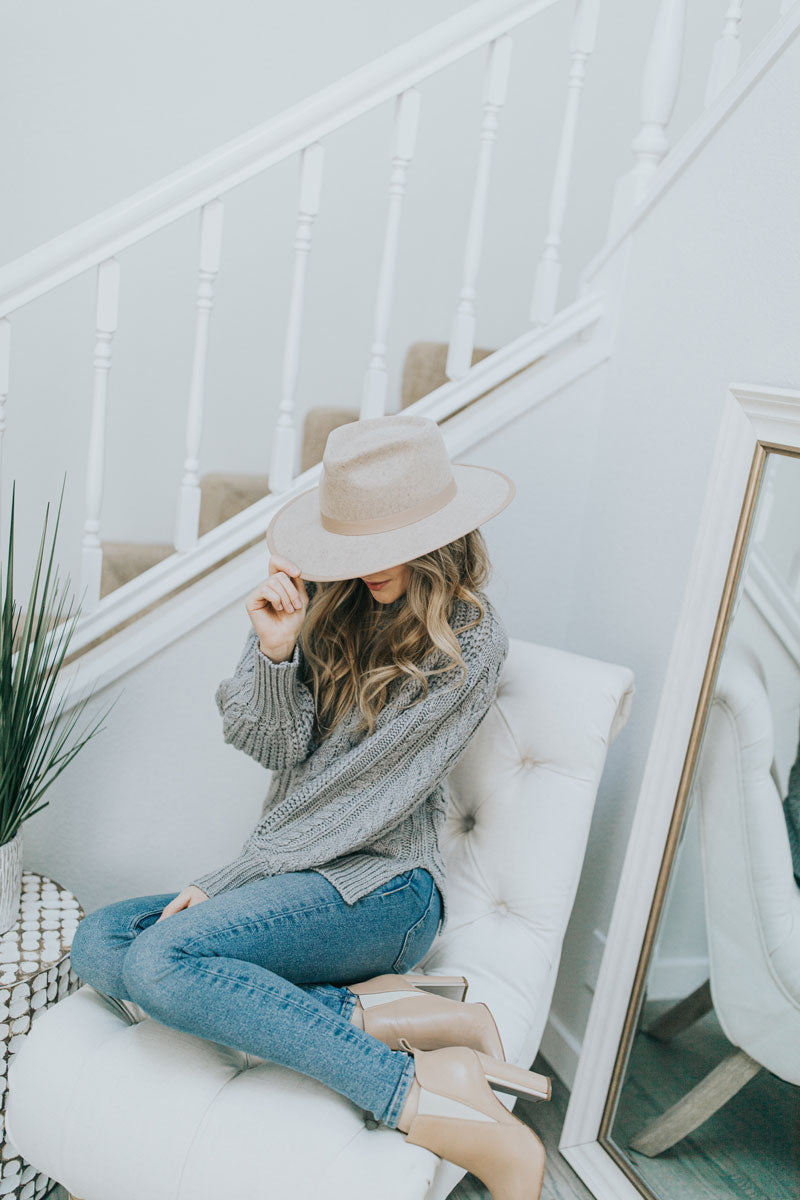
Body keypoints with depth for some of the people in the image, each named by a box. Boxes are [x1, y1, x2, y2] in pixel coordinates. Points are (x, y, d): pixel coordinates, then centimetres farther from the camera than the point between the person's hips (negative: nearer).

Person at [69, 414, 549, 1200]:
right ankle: (388, 1009, -21)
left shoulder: (467, 642, -11)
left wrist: (227, 884, -10)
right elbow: (276, 751, 2)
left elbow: (363, 798, -13)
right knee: (97, 944, -13)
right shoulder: (326, 601, 4)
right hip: (295, 877, 7)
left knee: (164, 961, -27)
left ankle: (433, 1104, -25)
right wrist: (275, 650, -17)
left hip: (379, 888, -7)